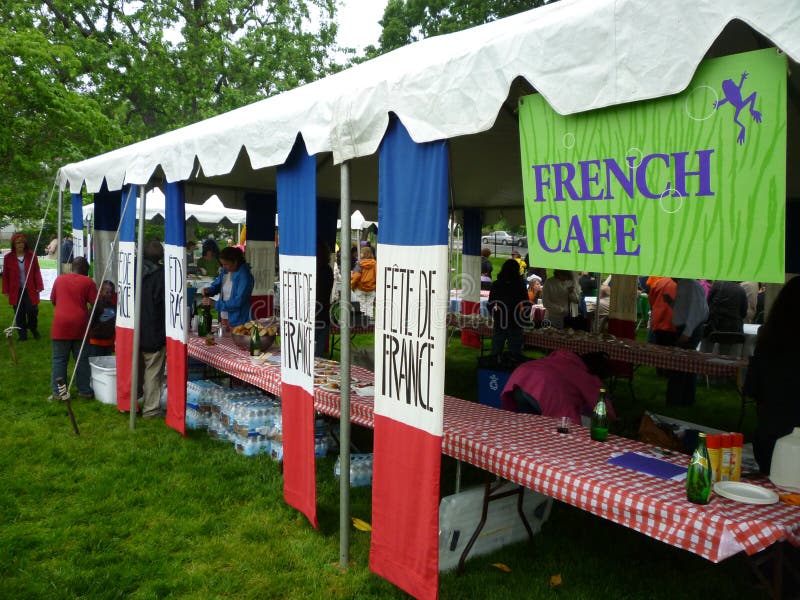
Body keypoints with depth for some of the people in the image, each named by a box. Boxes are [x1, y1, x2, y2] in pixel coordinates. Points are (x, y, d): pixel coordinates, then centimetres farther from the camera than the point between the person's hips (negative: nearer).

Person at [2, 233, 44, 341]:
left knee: (32, 311, -1)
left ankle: (34, 330, 23)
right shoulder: (8, 258, -1)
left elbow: (37, 272, 0)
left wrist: (39, 287, -5)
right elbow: (5, 275, 3)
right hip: (16, 291, 1)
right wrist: (6, 290, 2)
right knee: (19, 314, 6)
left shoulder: (31, 255, -1)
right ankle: (22, 334, 17)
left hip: (30, 290, -1)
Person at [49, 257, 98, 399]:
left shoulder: (59, 279, 8)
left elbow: (53, 301, 18)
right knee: (82, 359, 7)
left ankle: (58, 392, 7)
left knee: (59, 359, 6)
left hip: (61, 324, 1)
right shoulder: (88, 282, -1)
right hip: (80, 325, -1)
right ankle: (85, 390, 12)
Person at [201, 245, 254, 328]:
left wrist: (214, 303, -24)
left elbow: (238, 302, -24)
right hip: (223, 318, 7)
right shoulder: (225, 271, 4)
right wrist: (208, 290, -4)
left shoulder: (244, 276, -19)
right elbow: (216, 285, 19)